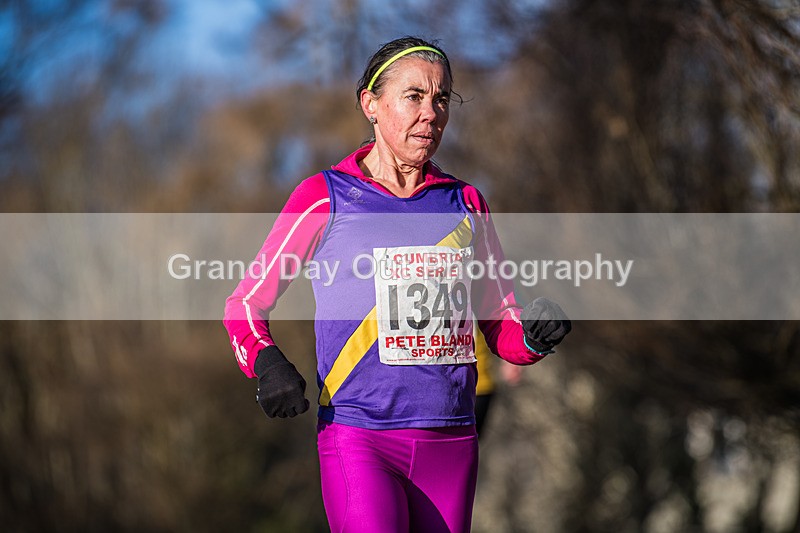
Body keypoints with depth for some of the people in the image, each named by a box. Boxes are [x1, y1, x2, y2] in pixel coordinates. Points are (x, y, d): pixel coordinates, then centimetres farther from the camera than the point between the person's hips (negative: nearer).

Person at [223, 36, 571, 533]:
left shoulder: (466, 204, 13)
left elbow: (502, 328, 17)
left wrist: (535, 334, -7)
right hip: (357, 437, -4)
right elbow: (245, 304, 7)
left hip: (450, 442, 4)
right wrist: (268, 364, -13)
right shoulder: (324, 198, 2)